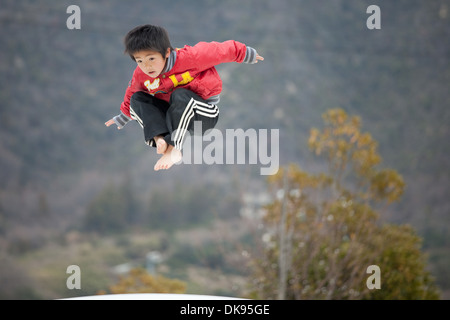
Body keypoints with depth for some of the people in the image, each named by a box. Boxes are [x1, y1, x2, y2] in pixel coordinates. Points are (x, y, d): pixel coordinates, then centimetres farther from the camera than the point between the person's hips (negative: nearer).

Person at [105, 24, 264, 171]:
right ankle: (159, 137, -31)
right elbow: (131, 96, 15)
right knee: (137, 99, -12)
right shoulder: (141, 75, -7)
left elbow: (220, 51, -11)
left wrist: (246, 55, 3)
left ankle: (174, 148, -40)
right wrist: (122, 119, 28)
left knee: (180, 96, -38)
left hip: (206, 113, -5)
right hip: (174, 115, 6)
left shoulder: (188, 58, -23)